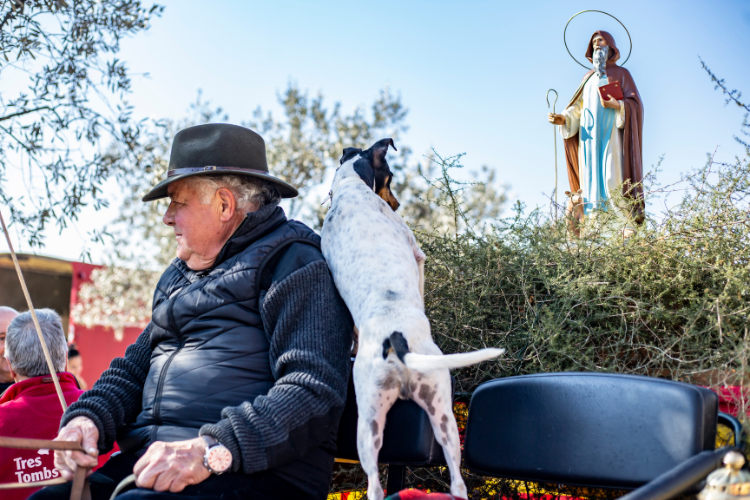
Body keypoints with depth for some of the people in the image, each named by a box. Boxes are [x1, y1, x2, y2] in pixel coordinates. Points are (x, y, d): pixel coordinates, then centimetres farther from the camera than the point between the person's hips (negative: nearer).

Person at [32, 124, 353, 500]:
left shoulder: (292, 261, -3)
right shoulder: (178, 275, 25)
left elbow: (314, 389, -16)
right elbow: (135, 366, 26)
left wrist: (212, 451, -26)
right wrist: (89, 416, 4)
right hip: (152, 462, 8)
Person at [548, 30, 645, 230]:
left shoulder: (621, 73, 8)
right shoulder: (588, 77, 22)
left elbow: (635, 104, -2)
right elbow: (577, 108, 14)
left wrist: (616, 104, -21)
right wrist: (562, 118, -6)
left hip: (610, 134, -5)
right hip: (589, 137, 5)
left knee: (614, 180, -15)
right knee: (592, 180, -3)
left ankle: (629, 224, -12)